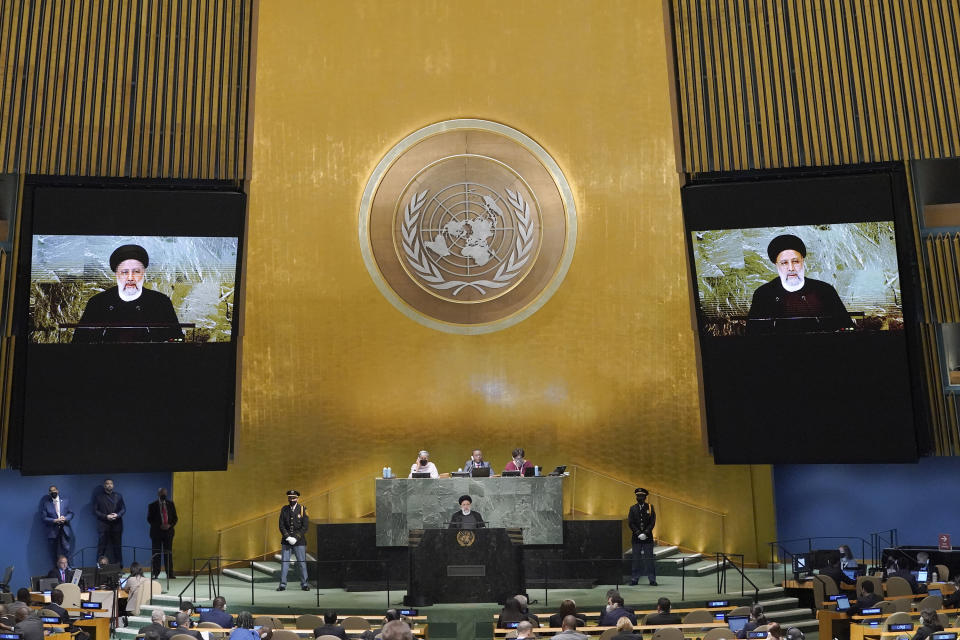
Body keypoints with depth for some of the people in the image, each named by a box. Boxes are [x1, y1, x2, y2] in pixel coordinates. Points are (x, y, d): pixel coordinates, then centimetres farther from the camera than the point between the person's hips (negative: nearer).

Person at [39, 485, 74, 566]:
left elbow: (71, 513, 8)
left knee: (66, 550, -2)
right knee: (55, 554, 6)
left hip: (65, 530, 1)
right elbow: (43, 517, -4)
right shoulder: (45, 503, -1)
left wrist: (65, 518, -13)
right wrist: (54, 521, -17)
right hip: (53, 531, -1)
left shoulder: (65, 501, 6)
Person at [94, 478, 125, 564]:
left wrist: (117, 515, -10)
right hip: (103, 526, -2)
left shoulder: (118, 496, 14)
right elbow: (95, 511, 0)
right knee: (101, 548, -4)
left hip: (116, 525, 2)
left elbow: (123, 508, 10)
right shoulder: (98, 497, 6)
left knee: (117, 547, 4)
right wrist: (106, 516, -13)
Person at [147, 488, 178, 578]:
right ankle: (155, 573, 4)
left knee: (168, 553, 2)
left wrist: (170, 525, -8)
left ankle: (170, 573, 4)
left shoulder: (171, 504, 10)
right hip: (156, 532, -2)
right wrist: (160, 526, -13)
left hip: (168, 531, 2)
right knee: (156, 553, -1)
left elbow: (175, 518, 11)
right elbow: (149, 519, -2)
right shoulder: (152, 505, 1)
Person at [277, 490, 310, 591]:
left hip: (299, 541, -2)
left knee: (302, 563, 0)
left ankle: (304, 584, 9)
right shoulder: (284, 509, 5)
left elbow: (305, 526, -4)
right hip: (286, 541, 2)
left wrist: (295, 538, -13)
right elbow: (281, 525, 1)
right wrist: (288, 537, -11)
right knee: (284, 563, 1)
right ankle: (283, 585, 8)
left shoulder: (302, 509, -1)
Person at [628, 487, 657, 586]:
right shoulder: (633, 508, 6)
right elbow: (630, 523, 0)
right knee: (636, 559, 3)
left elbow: (652, 522, -2)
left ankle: (652, 579, 7)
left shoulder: (650, 508, 3)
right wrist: (638, 534, -11)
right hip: (636, 538, 1)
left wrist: (645, 533, -12)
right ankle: (634, 579, 9)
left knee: (649, 558, 1)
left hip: (648, 537, -1)